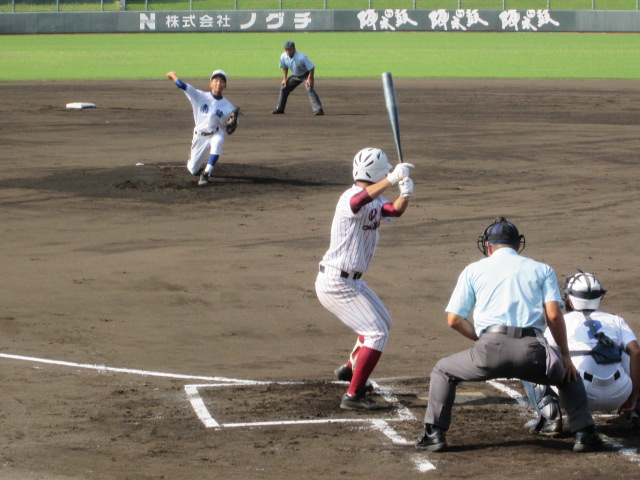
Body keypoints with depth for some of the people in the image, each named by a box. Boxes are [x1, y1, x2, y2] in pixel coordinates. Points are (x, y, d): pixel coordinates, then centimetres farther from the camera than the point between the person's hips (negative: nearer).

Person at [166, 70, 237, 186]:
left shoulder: (228, 106, -7)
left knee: (218, 141, -39)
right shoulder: (200, 96, -9)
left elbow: (229, 131, -6)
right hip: (199, 136, 1)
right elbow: (182, 86, -15)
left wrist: (234, 123, -26)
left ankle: (206, 174, -30)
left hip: (215, 134, 0)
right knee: (193, 170, 3)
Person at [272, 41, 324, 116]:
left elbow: (312, 68, -28)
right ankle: (280, 109, 24)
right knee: (284, 88, 8)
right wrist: (284, 78, 1)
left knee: (309, 89, -28)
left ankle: (318, 110, -35)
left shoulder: (302, 57, -34)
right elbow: (285, 67, 7)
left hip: (306, 75, -7)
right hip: (295, 76, 7)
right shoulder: (283, 57, -15)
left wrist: (309, 79, -34)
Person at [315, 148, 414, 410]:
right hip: (336, 283, -10)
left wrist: (405, 195, -29)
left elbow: (394, 210, -8)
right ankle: (353, 395, -12)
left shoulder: (375, 200, 9)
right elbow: (359, 201, -45)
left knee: (383, 322, 26)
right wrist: (391, 180, -55)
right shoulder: (351, 197, -20)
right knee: (377, 332, -13)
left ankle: (351, 369, 44)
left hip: (352, 281, 10)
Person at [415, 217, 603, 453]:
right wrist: (565, 354, 13)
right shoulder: (542, 270, 20)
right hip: (532, 352, 1)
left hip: (490, 351, -1)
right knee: (568, 374, 31)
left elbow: (454, 319, 15)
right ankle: (584, 433, 16)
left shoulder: (473, 270, 20)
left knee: (443, 371, 25)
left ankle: (434, 433, 13)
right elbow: (554, 314, 6)